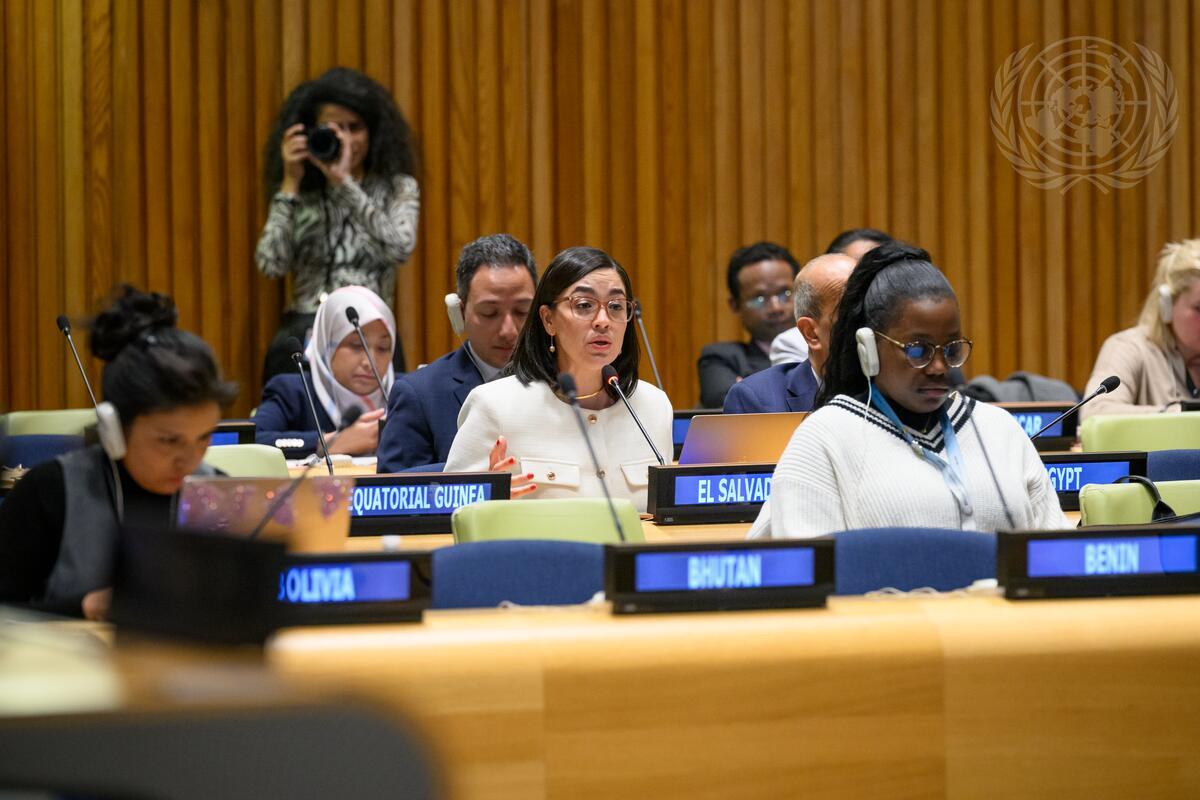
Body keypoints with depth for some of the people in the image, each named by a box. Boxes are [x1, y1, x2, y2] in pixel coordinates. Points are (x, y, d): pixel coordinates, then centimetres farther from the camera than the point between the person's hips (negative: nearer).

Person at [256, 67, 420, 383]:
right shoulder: (301, 193, 12)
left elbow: (400, 248, -10)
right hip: (303, 334, 2)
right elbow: (271, 264, -1)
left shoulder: (396, 188, 9)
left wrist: (343, 181, -10)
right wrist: (290, 183, 0)